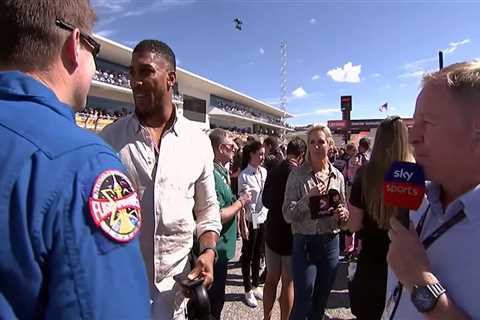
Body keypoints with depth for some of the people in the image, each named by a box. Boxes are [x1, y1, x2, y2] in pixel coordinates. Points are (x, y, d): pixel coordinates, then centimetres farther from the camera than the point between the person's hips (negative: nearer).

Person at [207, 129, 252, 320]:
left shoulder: (221, 171, 8)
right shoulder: (213, 175, -24)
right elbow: (218, 216, -27)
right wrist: (241, 201, -16)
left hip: (221, 247, 9)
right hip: (216, 248, -9)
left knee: (216, 297, 25)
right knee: (214, 301, 10)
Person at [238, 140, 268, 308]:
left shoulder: (264, 172, 2)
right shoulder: (244, 175, -15)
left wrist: (268, 215, 7)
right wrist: (243, 225, -15)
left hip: (263, 218, 5)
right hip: (250, 220, -5)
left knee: (258, 253, 18)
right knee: (247, 255, 11)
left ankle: (256, 285, 35)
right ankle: (248, 290, 27)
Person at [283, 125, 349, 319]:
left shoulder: (337, 176, 3)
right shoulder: (297, 174, -8)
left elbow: (344, 210, 14)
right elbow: (288, 215, -13)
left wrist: (343, 214, -8)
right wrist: (309, 197, -24)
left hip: (331, 243, 4)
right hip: (305, 243, -4)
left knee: (321, 303, 19)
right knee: (302, 304, 5)